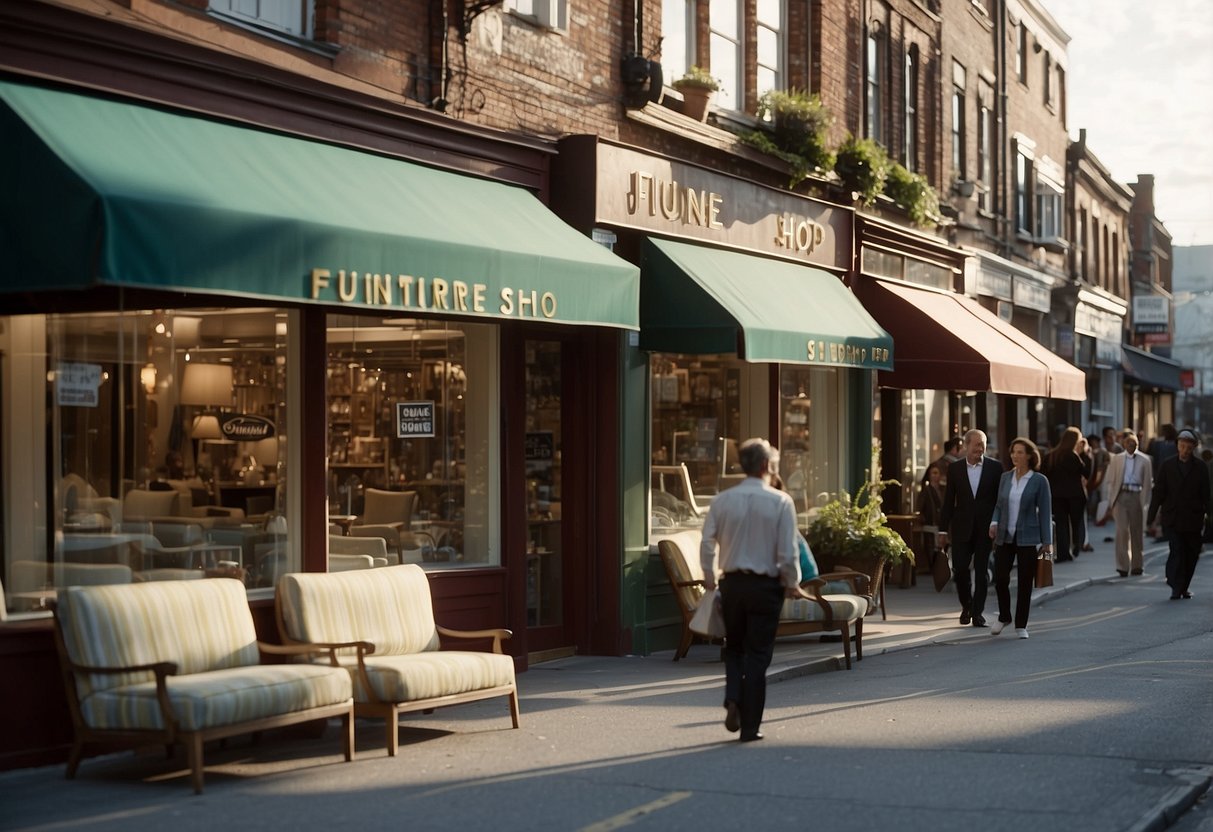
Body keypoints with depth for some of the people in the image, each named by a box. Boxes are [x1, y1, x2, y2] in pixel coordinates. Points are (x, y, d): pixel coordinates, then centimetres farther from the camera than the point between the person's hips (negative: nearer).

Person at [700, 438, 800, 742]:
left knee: (734, 648, 21)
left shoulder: (722, 500, -2)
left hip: (732, 583, 2)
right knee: (758, 654, 6)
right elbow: (788, 552, -11)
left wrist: (709, 578, 15)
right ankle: (750, 726, 7)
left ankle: (733, 700, -1)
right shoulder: (780, 502, -10)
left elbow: (707, 543, 0)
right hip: (766, 585, -2)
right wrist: (792, 583, 4)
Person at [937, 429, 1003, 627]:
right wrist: (943, 529, 2)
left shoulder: (995, 467, 0)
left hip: (985, 527, -1)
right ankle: (966, 606, 23)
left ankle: (977, 612, 9)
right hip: (962, 528, 1)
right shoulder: (954, 468, 3)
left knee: (981, 571, 1)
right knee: (959, 569, 0)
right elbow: (948, 501, 4)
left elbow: (1001, 499, 2)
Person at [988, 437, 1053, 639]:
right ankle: (1004, 617, 24)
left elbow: (1045, 512, -4)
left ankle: (1021, 625, 13)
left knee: (1025, 583, 1)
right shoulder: (1005, 478, 7)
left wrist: (1047, 542, -6)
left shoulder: (1039, 481, -4)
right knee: (1000, 579, -1)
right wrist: (994, 522, -5)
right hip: (1005, 537, 3)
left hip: (1027, 538, -3)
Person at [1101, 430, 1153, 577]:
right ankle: (1123, 566, -8)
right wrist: (1110, 503, 4)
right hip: (1121, 497, -1)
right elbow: (1111, 482, 9)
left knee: (1137, 531, 8)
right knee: (1122, 530, -10)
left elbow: (1148, 483, 6)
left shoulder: (1144, 460, 6)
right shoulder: (1117, 459, 8)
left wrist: (1146, 503, 0)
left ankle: (1136, 566, 21)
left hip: (1137, 497, 1)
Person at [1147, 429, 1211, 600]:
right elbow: (1158, 493, 3)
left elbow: (1206, 495, 4)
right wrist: (1151, 517, -1)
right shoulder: (1167, 466, 4)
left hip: (1193, 520, 1)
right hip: (1172, 519, -1)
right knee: (1177, 551, -11)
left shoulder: (1200, 468, 3)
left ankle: (1183, 587, 18)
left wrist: (1206, 516, -3)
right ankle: (1176, 588, -9)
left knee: (1191, 554, 5)